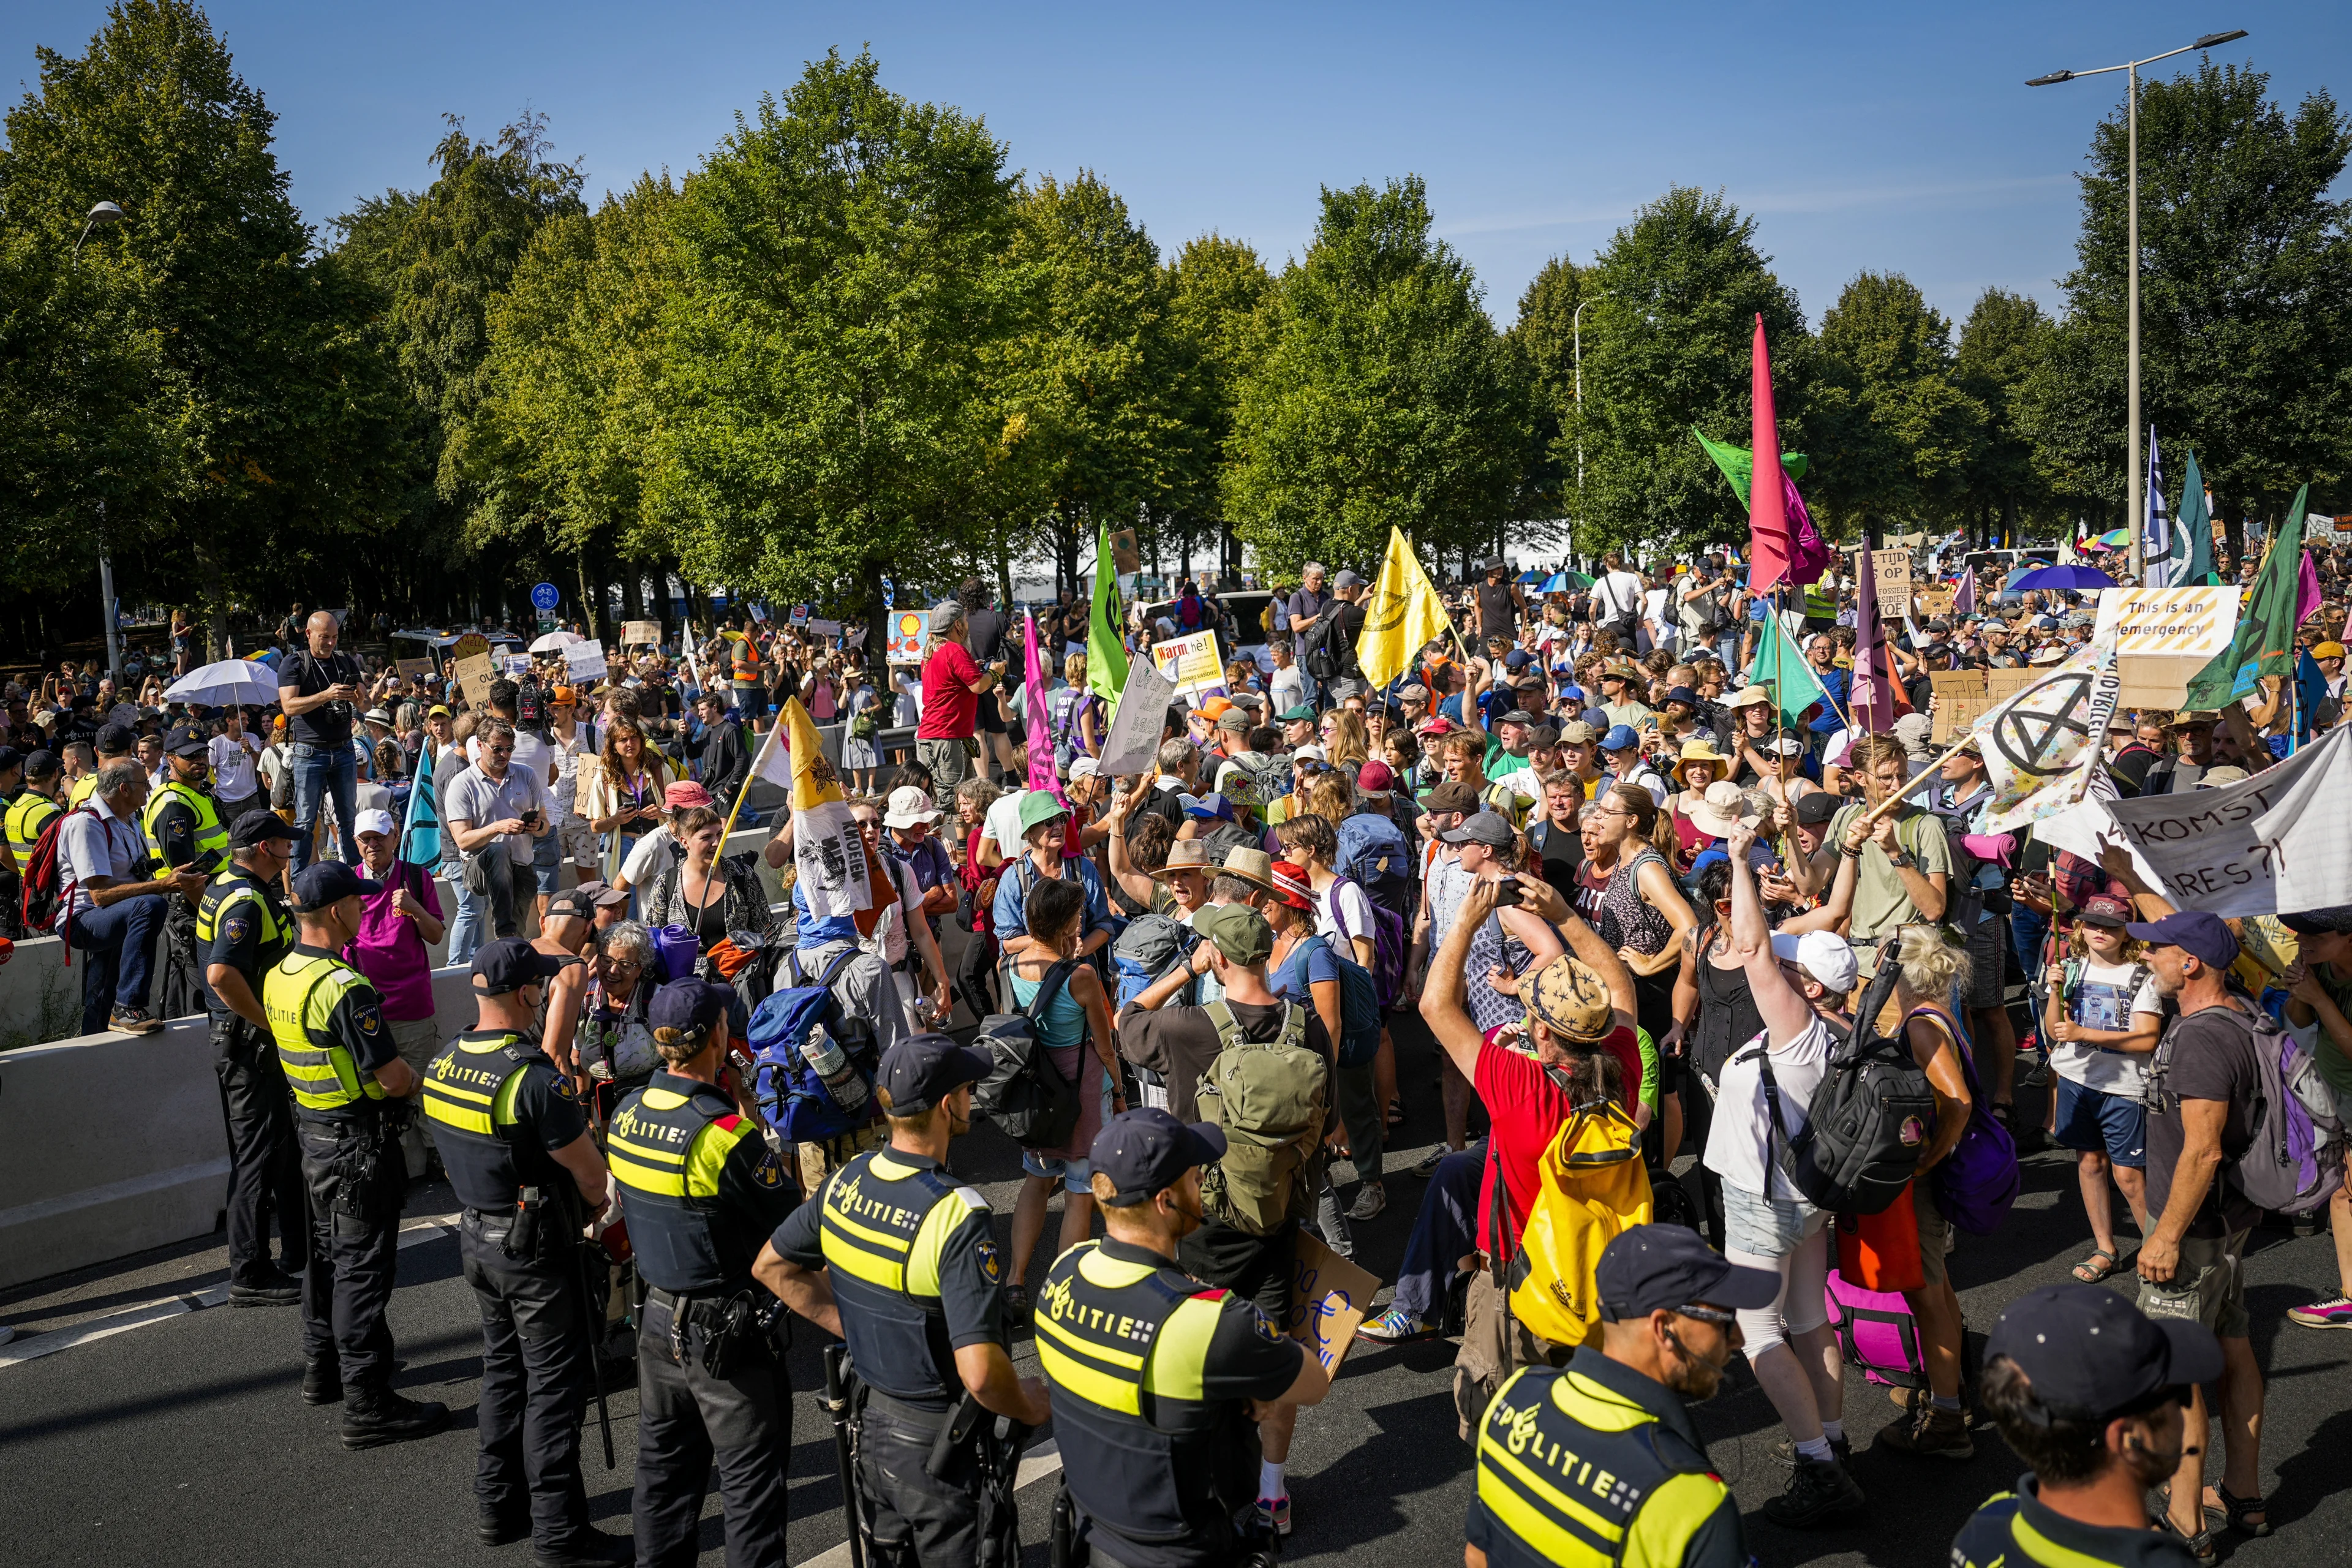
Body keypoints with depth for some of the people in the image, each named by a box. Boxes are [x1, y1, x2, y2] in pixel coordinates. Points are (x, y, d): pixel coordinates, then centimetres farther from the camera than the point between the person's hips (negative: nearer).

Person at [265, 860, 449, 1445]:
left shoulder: (279, 976, 4)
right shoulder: (344, 988, -25)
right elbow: (391, 1075, -24)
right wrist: (415, 1084, -1)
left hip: (312, 1130, 9)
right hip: (357, 1140, -9)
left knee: (327, 1252, 22)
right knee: (362, 1268, -3)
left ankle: (323, 1370, 37)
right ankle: (368, 1406, 2)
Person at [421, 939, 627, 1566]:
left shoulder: (443, 1066, 0)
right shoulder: (535, 1078, -25)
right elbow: (590, 1171, -18)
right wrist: (599, 1209, 5)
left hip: (476, 1236, 8)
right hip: (535, 1248, -8)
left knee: (503, 1369, 20)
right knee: (554, 1384, 2)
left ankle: (498, 1506, 30)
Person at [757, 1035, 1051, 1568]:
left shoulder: (846, 1180, -7)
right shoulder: (957, 1215, -29)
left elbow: (771, 1266, 8)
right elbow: (980, 1372, -33)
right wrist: (1029, 1408, -14)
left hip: (872, 1422, 6)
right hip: (940, 1439, -6)